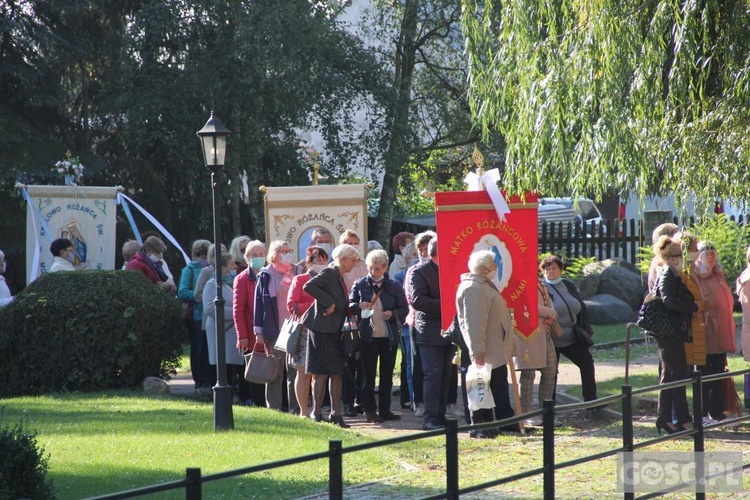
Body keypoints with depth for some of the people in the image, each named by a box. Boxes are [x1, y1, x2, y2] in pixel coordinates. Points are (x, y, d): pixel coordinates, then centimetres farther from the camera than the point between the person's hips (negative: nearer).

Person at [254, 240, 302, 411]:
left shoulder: (298, 272, 11)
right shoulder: (266, 275, 1)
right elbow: (259, 302, -1)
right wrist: (258, 331, -7)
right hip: (275, 331, -3)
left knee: (295, 371, 5)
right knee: (275, 372, 1)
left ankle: (296, 408, 9)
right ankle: (274, 409, 5)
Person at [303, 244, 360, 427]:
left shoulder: (340, 278, 16)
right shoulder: (329, 273, -11)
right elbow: (308, 287, -25)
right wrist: (328, 302, -22)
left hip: (334, 331, 9)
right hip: (323, 330, -9)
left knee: (336, 372, 9)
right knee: (322, 372, -7)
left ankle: (336, 413, 12)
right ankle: (317, 414, -4)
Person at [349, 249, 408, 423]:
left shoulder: (394, 286, 1)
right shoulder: (360, 284, 2)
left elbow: (404, 308, 4)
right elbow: (349, 305, 7)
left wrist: (393, 314, -16)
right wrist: (359, 306, -14)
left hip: (389, 337, 1)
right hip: (368, 336, -1)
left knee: (387, 374, 9)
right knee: (369, 374, 2)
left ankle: (385, 409, 18)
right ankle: (370, 410, 8)